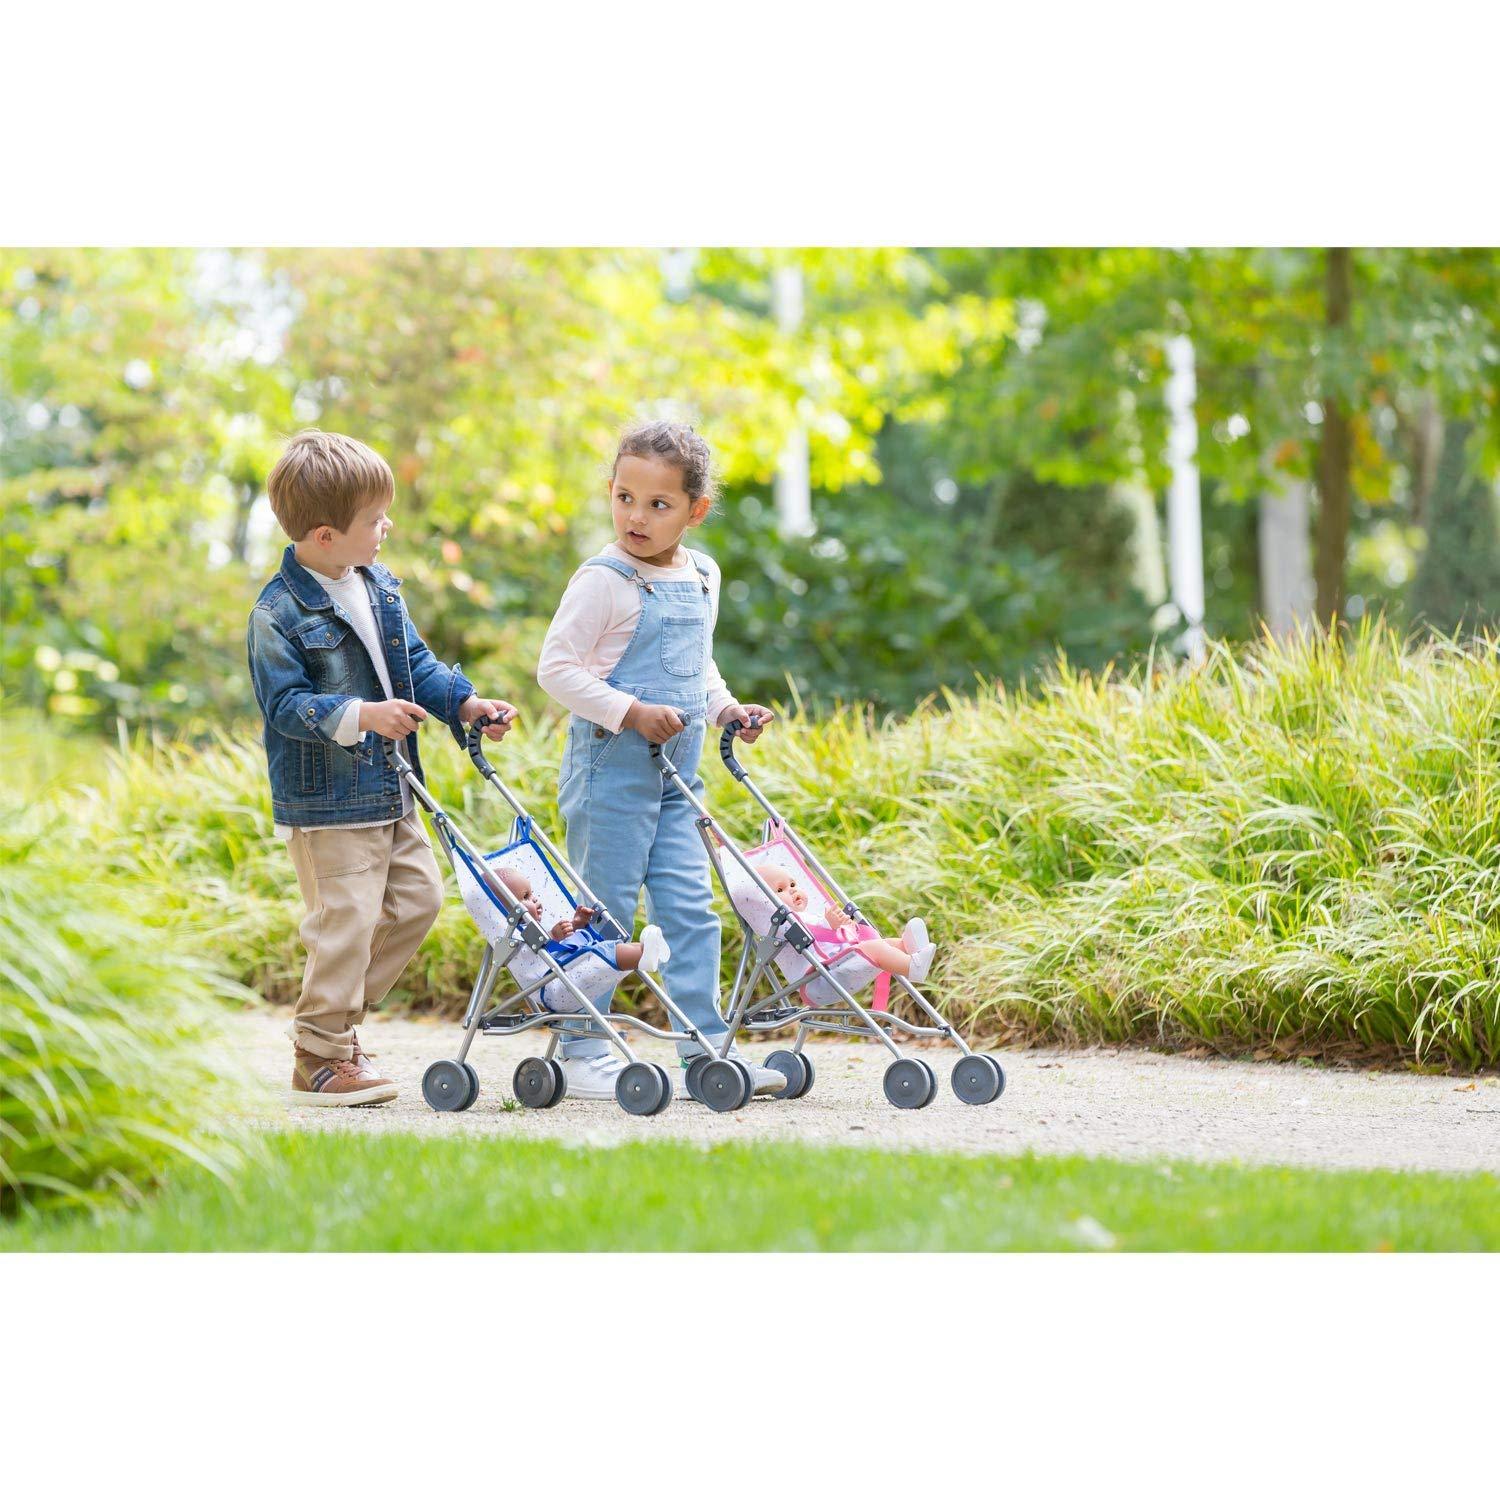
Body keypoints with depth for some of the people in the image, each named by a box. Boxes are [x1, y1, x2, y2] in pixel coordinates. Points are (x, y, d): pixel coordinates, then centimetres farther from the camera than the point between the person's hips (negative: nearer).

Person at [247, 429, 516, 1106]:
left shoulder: (379, 587, 8)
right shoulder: (278, 614, -17)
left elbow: (417, 663, 14)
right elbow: (286, 703, -21)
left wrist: (466, 703, 0)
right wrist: (362, 715, -31)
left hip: (390, 790, 9)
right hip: (326, 800, -9)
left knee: (417, 898, 14)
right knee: (346, 920, -8)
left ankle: (332, 1018, 26)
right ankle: (320, 1058, 4)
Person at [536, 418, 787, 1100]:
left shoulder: (703, 576, 10)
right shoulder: (603, 581, -12)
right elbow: (556, 667, -15)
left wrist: (727, 707, 8)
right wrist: (630, 712, -21)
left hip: (676, 774, 7)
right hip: (611, 767, -7)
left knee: (690, 908, 7)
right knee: (604, 911, -2)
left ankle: (705, 1049, 12)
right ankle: (582, 1053, 6)